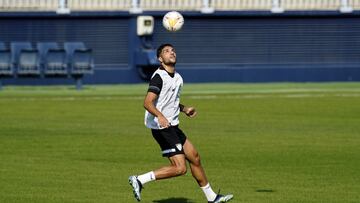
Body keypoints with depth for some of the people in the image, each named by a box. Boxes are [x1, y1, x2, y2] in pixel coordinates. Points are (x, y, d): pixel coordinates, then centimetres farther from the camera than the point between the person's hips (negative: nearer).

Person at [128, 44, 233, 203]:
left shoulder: (177, 78, 14)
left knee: (194, 157, 14)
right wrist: (160, 116, -42)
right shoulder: (159, 77, -15)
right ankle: (139, 180, -9)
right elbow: (148, 103, -25)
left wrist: (185, 109, 15)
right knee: (180, 168, -15)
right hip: (162, 128, -9)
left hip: (172, 127, 9)